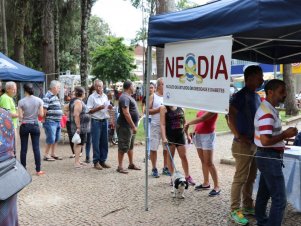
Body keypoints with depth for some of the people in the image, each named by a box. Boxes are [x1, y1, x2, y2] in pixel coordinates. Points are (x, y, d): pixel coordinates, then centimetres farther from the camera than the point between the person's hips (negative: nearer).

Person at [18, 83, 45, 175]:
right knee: (36, 148, 3)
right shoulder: (39, 100, -3)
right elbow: (41, 114, -2)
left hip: (24, 126, -1)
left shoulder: (21, 102, -8)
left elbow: (20, 116, -10)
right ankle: (38, 170, 5)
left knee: (23, 148, 7)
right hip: (35, 125, 1)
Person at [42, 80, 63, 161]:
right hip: (50, 121, -9)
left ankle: (53, 154, 23)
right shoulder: (47, 96, -13)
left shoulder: (55, 96, 16)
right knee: (51, 139, -5)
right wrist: (44, 119, -14)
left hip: (57, 121, 9)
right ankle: (46, 155, 7)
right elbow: (44, 109, -18)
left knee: (56, 139, 13)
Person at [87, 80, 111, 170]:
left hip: (104, 121, 6)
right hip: (96, 121, -6)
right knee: (96, 142, -2)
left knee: (104, 142, 9)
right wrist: (98, 108, -21)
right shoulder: (92, 97, -6)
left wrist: (109, 107, 1)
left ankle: (103, 161, 18)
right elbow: (89, 111, -10)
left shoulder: (105, 96, 12)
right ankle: (96, 162, 7)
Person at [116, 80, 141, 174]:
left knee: (131, 145, 17)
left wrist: (134, 126, 18)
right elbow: (126, 113, -25)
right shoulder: (124, 97, -18)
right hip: (125, 126, -10)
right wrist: (133, 126, -24)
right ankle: (120, 166, 2)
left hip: (131, 126, 10)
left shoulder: (128, 97, 15)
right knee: (123, 146, -5)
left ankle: (131, 164, 28)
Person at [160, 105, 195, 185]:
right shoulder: (164, 108, -6)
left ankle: (187, 176, 21)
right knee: (170, 157, 6)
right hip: (170, 136, -3)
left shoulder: (180, 108, 7)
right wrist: (164, 138, -21)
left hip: (180, 134, 4)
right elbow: (162, 124, -12)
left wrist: (187, 135, 14)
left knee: (184, 156, 7)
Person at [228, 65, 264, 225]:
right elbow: (230, 117, -23)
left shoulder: (256, 96, 13)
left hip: (255, 143, 8)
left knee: (251, 178, 16)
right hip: (243, 144, -8)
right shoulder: (241, 95, -14)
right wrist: (239, 136, -22)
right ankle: (235, 211, 8)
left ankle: (248, 207, 28)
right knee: (240, 179, -2)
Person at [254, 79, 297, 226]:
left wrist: (282, 137, 11)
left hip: (267, 157, 11)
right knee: (279, 199, -6)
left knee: (264, 192, 21)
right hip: (270, 158, -11)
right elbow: (265, 141, -28)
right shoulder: (267, 113, -22)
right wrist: (285, 135, -17)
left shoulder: (269, 110, 11)